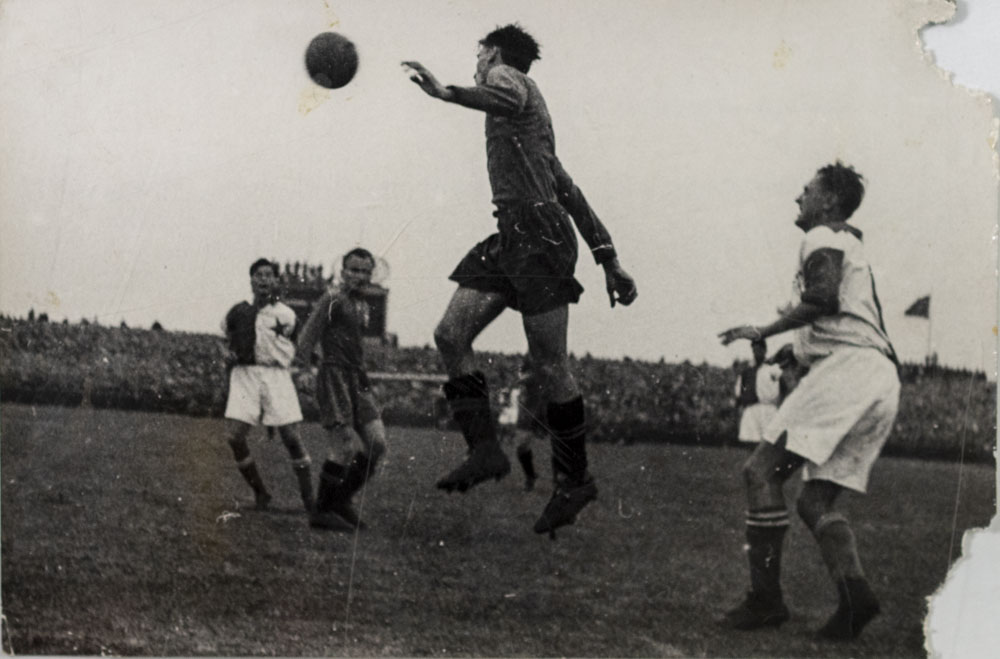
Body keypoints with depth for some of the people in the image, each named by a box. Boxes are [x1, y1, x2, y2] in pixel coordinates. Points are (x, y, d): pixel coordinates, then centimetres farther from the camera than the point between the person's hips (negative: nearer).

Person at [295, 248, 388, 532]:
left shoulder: (363, 306, 19)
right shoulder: (333, 299, -6)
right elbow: (310, 333, -13)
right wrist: (300, 359, -24)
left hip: (357, 377, 8)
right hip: (334, 375, -8)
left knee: (376, 442, -1)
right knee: (346, 447, -13)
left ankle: (342, 501, 14)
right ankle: (322, 511, -1)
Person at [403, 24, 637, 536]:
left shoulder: (506, 76, 3)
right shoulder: (525, 99, 29)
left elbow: (509, 103, -26)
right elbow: (568, 191, 26)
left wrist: (447, 93, -41)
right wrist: (607, 258, 24)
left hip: (540, 238, -9)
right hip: (510, 239, 9)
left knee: (549, 364, -5)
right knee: (451, 335, -3)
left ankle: (575, 480, 3)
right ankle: (485, 449, -5)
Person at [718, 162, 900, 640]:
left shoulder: (823, 238, 4)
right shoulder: (853, 247, 33)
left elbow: (824, 298, -15)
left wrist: (765, 331, -8)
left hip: (848, 367, -10)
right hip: (883, 381, 10)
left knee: (762, 470, -12)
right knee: (815, 500, 7)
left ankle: (765, 598, -18)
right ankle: (853, 592, -16)